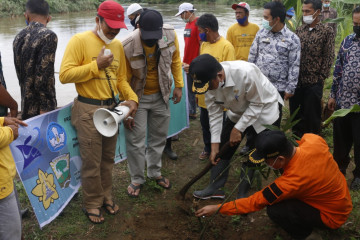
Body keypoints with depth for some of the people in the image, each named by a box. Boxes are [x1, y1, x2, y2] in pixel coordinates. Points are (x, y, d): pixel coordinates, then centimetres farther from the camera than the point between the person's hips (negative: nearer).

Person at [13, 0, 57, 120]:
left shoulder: (19, 37, 10)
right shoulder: (49, 36, -13)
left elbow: (20, 74, 14)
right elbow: (42, 78, -20)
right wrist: (46, 109, -16)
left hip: (25, 108, 7)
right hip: (39, 110, -7)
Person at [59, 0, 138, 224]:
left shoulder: (118, 45, 8)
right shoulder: (80, 40, -11)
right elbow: (65, 75, -17)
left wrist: (131, 97, -4)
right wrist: (96, 65, -19)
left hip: (112, 107, 6)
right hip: (88, 110, -6)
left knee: (108, 158, 17)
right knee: (92, 162, 4)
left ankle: (106, 196, 35)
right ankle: (92, 204, 23)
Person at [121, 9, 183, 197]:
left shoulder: (170, 34, -18)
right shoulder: (127, 46, -27)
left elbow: (175, 59, 2)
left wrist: (178, 85, 1)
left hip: (160, 95, 4)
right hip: (137, 97, -3)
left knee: (159, 137, 15)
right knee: (136, 141, 3)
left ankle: (155, 173, 35)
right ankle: (137, 179, 22)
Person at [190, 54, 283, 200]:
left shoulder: (246, 73, -39)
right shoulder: (210, 80, -20)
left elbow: (257, 104, -25)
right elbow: (214, 113, -12)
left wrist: (238, 128, -25)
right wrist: (214, 145, -13)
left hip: (263, 110, -5)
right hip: (238, 111, 6)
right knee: (223, 148, 5)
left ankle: (242, 195, 14)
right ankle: (215, 188, 20)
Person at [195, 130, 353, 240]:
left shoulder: (291, 182, -36)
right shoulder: (312, 139, -22)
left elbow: (255, 202, -25)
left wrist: (217, 209, -18)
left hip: (332, 216, -8)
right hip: (342, 197, 8)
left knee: (274, 210, -22)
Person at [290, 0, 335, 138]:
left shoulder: (327, 31, -4)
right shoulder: (299, 30, 8)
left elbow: (328, 56, -5)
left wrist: (322, 77, -8)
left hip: (314, 81, -4)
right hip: (296, 80, 4)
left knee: (312, 114, 4)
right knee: (295, 112, 12)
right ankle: (297, 137, 29)